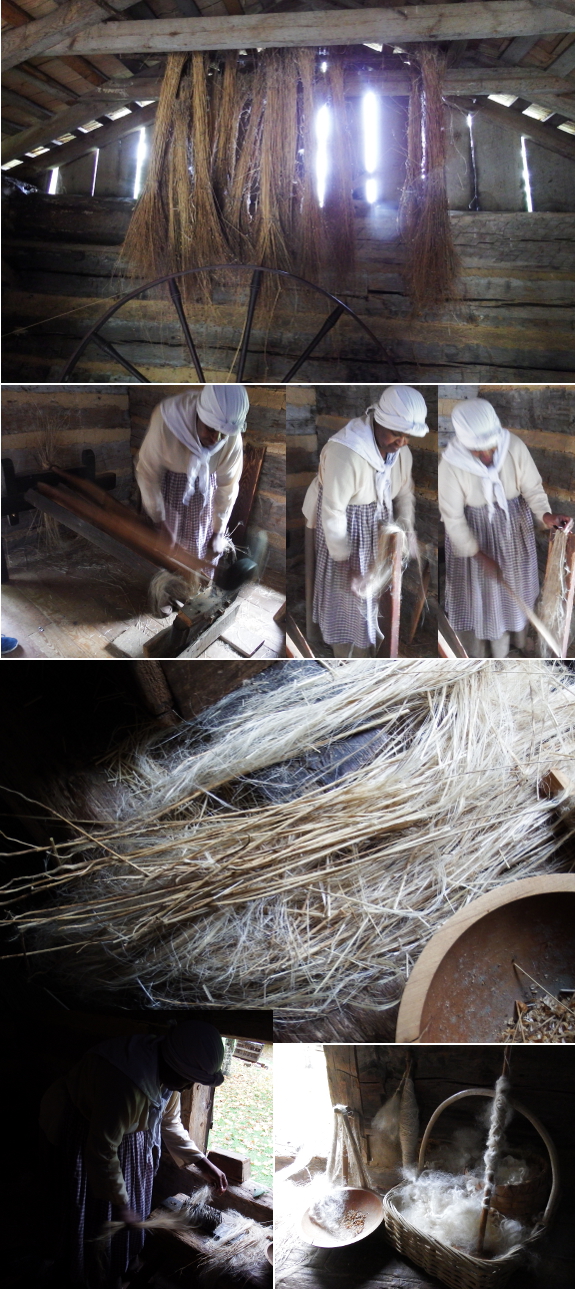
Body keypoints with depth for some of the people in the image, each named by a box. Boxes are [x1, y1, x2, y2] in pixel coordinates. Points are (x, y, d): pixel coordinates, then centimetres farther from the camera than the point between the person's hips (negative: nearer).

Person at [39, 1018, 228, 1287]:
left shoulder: (167, 1074, -13)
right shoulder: (128, 1085, -41)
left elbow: (169, 1121, 5)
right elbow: (101, 1153, -32)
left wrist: (201, 1162, -1)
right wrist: (120, 1206, -21)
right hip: (82, 1133, -8)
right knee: (91, 1219, 0)